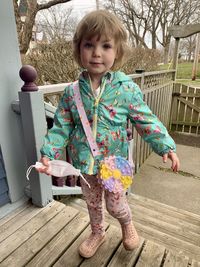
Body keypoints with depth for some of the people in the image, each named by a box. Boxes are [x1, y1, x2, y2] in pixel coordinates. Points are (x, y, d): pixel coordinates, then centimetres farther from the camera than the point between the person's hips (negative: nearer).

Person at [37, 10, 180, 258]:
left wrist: (166, 146, -13)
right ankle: (97, 233, 54)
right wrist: (49, 153, -10)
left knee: (115, 204, 15)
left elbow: (146, 122, -7)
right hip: (84, 163, 3)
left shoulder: (127, 88, -14)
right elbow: (61, 127, -3)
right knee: (92, 203, 23)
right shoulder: (71, 91, -9)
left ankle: (127, 224, 52)